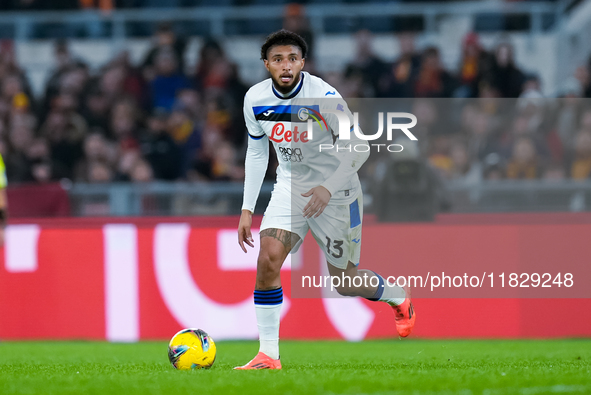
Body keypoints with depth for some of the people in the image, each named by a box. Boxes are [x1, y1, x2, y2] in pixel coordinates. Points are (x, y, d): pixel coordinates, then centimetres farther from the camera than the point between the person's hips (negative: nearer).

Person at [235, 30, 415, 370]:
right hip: (291, 185, 4)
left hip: (336, 190, -4)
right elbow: (257, 153, 6)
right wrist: (247, 209, 2)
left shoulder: (324, 97, -25)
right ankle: (268, 356, -13)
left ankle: (399, 298, 40)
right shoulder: (256, 99, -9)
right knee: (268, 259, -18)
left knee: (344, 280, 6)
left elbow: (358, 150, -21)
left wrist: (328, 188, -35)